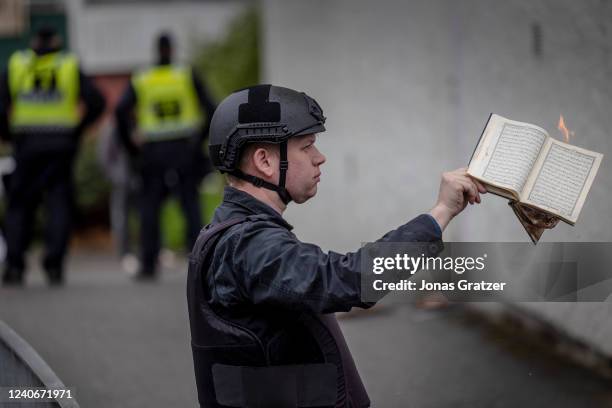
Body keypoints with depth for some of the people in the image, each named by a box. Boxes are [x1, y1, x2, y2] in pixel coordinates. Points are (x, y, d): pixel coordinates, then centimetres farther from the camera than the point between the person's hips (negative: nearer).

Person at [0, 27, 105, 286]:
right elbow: (95, 102, -3)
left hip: (26, 144, 0)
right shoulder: (71, 67, 7)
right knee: (59, 205, 3)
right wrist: (77, 129, 6)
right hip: (61, 145, 0)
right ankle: (54, 266, -7)